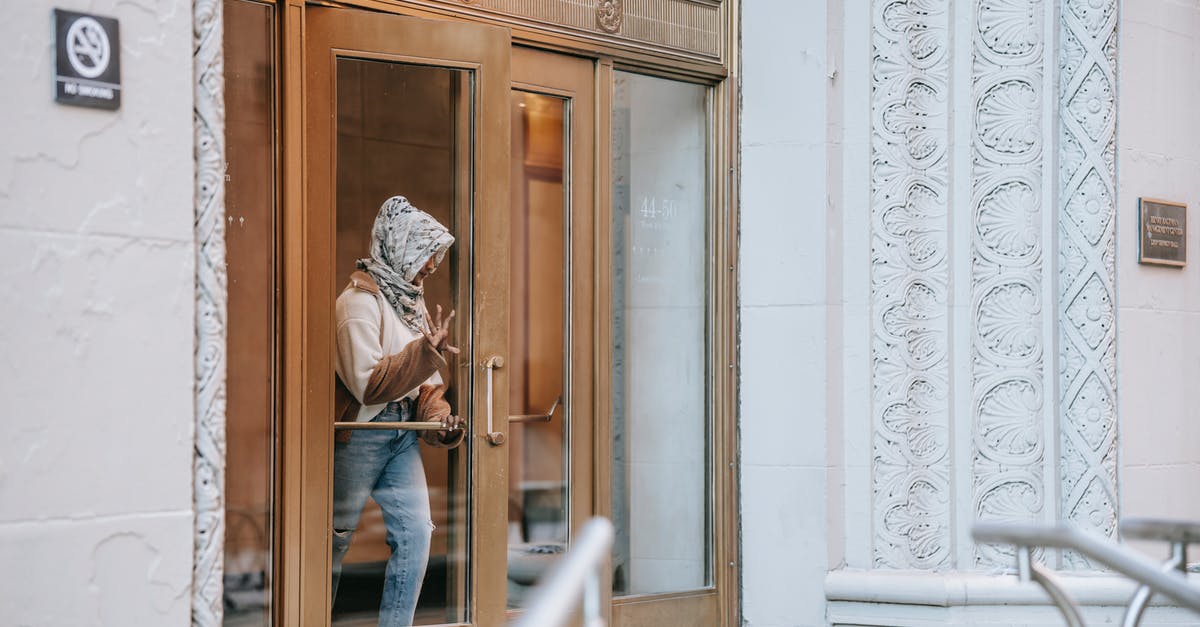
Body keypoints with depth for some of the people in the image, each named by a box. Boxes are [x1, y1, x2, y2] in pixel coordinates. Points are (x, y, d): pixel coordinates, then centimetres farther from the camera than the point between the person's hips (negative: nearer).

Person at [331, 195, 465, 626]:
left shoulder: (412, 299, 13)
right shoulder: (359, 300, -13)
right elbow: (367, 383, -21)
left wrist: (439, 416, -3)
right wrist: (426, 350, -29)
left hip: (403, 435, 8)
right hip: (360, 432, -8)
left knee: (416, 533, 3)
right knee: (335, 539, 1)